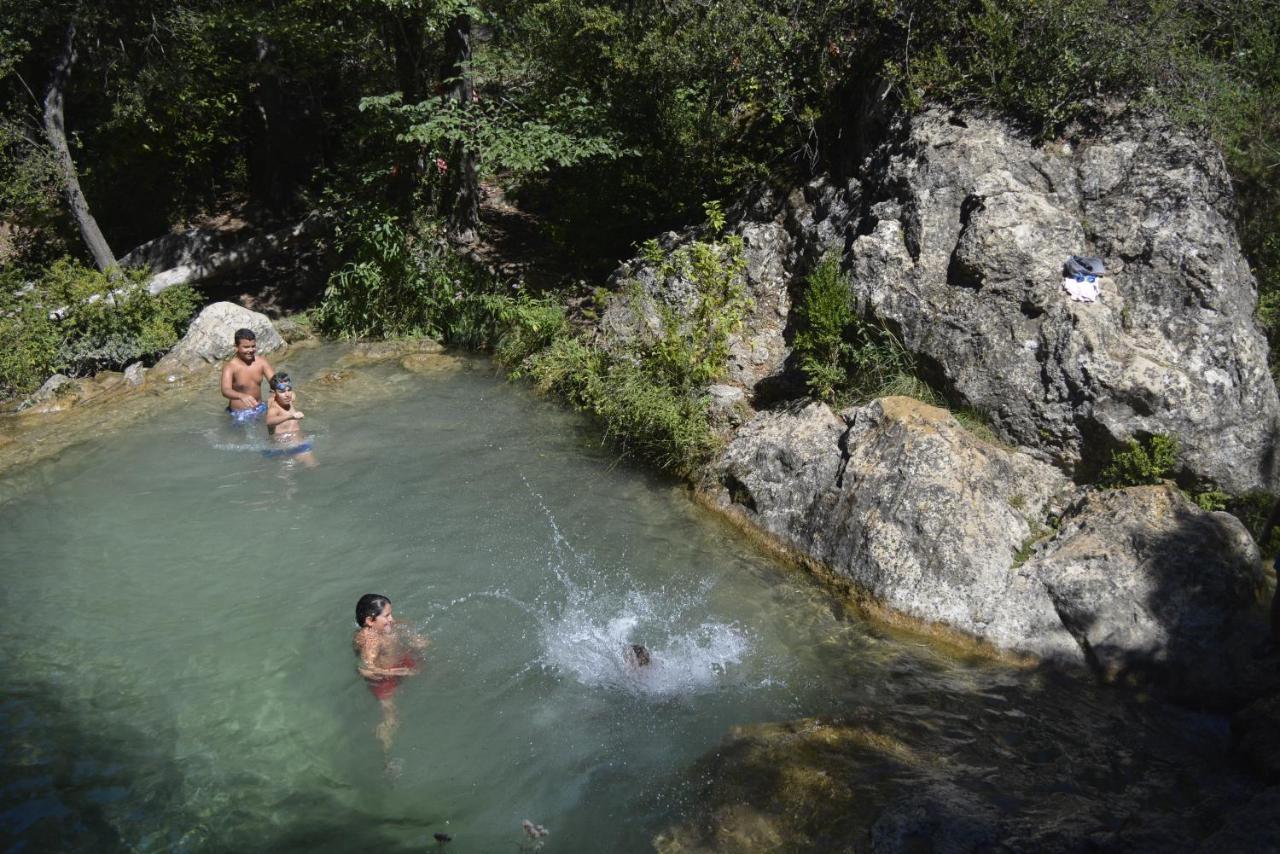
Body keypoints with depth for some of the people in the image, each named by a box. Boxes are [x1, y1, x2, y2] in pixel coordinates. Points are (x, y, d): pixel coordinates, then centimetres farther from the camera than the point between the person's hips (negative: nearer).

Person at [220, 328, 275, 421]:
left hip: (260, 409, 4)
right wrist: (242, 396, -56)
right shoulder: (230, 367, -19)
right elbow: (225, 391, -34)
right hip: (239, 413, -4)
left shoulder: (261, 362, -7)